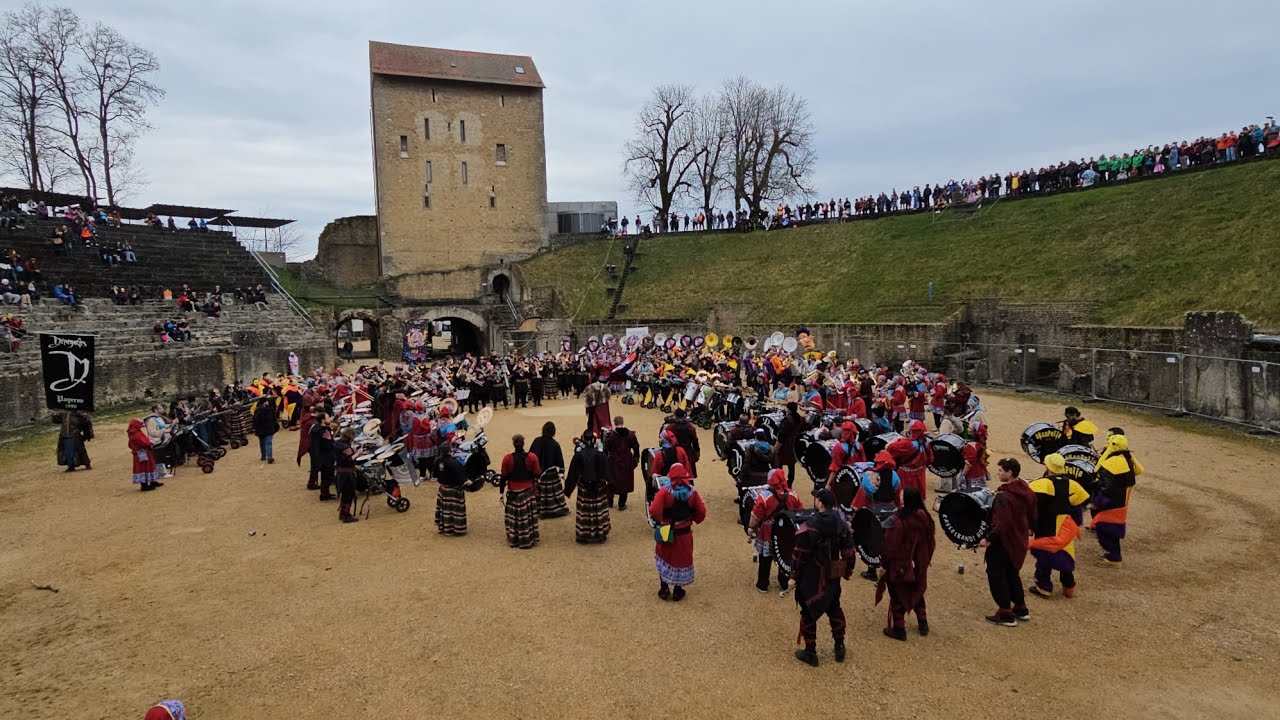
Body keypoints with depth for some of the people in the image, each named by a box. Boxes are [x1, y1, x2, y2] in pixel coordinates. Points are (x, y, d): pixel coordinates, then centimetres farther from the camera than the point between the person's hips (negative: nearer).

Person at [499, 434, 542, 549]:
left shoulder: (507, 458, -13)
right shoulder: (532, 457, -12)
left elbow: (504, 477, -7)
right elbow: (537, 474, -8)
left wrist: (501, 492, 1)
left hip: (513, 492, -1)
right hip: (528, 491, 1)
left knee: (513, 517, 12)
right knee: (528, 517, 13)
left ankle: (513, 540, 22)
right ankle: (529, 539, 22)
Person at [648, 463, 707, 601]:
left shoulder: (665, 491, -18)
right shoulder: (692, 491, -9)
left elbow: (654, 511, -25)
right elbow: (701, 512, -6)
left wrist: (660, 520, -5)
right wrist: (693, 520, 12)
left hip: (666, 532, -2)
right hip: (684, 533, 2)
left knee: (664, 558, 17)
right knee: (682, 560, 15)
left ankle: (664, 589, 20)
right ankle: (678, 591, 22)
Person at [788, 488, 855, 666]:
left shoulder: (810, 526, -22)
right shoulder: (842, 524, -3)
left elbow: (800, 554, -19)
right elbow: (848, 551, 5)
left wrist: (794, 577, -11)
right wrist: (848, 571, 19)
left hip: (812, 578, -6)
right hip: (833, 576, 6)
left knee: (808, 613, 8)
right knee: (834, 609, 23)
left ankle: (810, 653, 16)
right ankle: (839, 647, 33)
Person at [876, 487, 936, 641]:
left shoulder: (898, 520, -27)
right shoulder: (924, 517, -7)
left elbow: (890, 545, -21)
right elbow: (929, 541, 5)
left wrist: (883, 564, -9)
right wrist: (925, 560, 19)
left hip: (899, 565, -6)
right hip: (918, 564, 6)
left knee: (898, 597, 10)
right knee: (917, 592, 25)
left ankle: (899, 629, 20)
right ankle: (923, 624, 34)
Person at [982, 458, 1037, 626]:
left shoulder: (1003, 496, -27)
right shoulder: (1026, 491, 0)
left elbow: (1002, 524, -30)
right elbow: (1032, 515, 12)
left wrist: (988, 539, -20)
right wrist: (1029, 529, 29)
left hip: (1003, 542, -9)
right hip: (1019, 540, 9)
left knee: (996, 575, 5)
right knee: (1012, 573, 24)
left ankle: (1006, 615, 9)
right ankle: (1021, 609, 32)